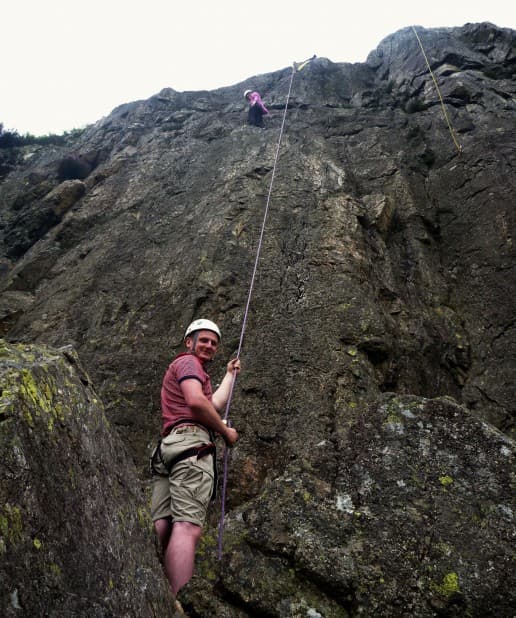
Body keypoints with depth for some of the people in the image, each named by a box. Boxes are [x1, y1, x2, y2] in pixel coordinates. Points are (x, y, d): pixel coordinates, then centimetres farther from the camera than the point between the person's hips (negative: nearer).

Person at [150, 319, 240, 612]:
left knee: (161, 527, -3)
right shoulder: (188, 361, 4)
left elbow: (214, 404, 29)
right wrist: (226, 432, -2)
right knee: (187, 526, -18)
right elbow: (197, 402, -15)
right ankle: (177, 606, -25)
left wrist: (230, 373, 41)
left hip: (169, 445, 10)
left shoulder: (184, 367, 35)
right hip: (191, 443, -9)